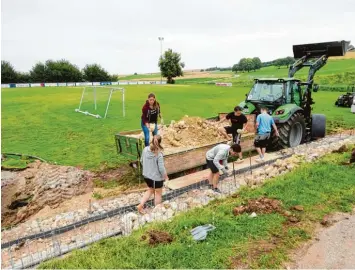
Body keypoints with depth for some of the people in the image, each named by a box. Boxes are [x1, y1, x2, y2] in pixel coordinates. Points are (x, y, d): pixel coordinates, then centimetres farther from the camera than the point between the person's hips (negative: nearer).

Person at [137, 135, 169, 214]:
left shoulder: (145, 149, -8)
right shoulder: (159, 154, -25)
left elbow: (141, 161, 6)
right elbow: (161, 168, -22)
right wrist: (166, 177, -5)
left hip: (146, 175, 6)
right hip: (157, 177, -6)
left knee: (151, 190, 28)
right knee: (158, 193, 17)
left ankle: (141, 205, 21)